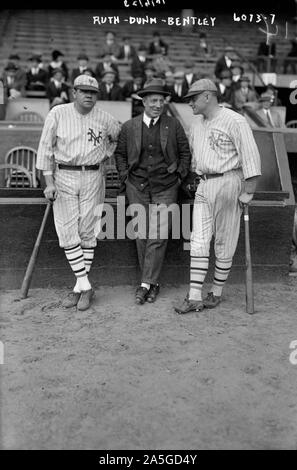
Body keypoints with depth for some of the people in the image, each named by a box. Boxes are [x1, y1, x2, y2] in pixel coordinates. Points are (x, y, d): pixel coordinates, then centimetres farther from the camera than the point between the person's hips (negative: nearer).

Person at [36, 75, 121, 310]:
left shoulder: (105, 118, 1)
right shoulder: (58, 114, -3)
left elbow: (120, 136, 21)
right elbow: (45, 148, -1)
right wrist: (49, 182, -6)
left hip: (93, 178, 1)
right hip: (64, 176, 0)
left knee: (88, 233, 1)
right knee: (67, 233, -6)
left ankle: (81, 287, 13)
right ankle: (84, 286, 4)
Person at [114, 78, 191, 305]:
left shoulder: (173, 125, 3)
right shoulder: (129, 126, 5)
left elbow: (185, 152, 11)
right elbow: (120, 153, 16)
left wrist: (180, 176, 2)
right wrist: (125, 176, 6)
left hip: (166, 187, -1)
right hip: (137, 187, 1)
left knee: (159, 235, -8)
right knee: (142, 235, 3)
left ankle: (146, 284, -1)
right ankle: (153, 283, 14)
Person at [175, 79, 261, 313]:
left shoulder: (235, 121, -10)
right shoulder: (197, 123, 14)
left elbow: (251, 158, -13)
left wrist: (248, 192, -15)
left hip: (227, 183, -7)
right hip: (204, 186, 7)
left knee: (224, 243, 3)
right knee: (198, 241, -1)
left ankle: (217, 292, 16)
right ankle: (194, 297, 1)